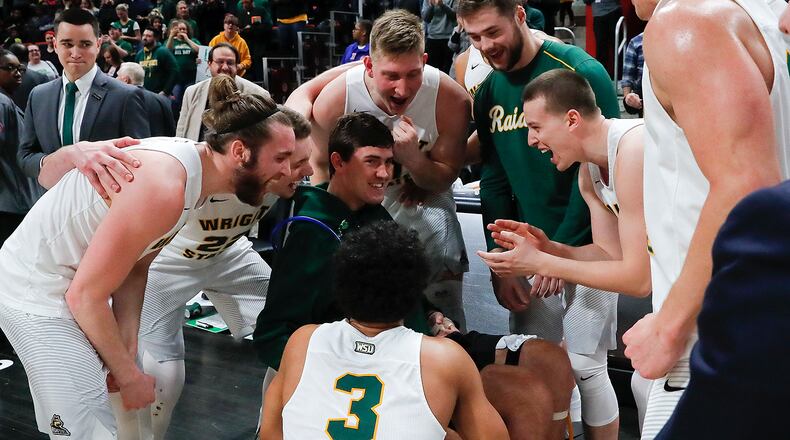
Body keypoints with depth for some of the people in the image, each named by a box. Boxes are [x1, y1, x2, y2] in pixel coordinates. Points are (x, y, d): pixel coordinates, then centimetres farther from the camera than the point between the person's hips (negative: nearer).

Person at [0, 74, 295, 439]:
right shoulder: (165, 189, -31)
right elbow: (85, 295, -25)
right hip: (37, 294, -10)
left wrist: (127, 351, -5)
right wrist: (128, 374, -12)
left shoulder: (189, 166, -1)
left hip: (70, 284, 10)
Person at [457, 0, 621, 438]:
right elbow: (494, 180, 9)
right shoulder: (487, 93, 7)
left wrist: (562, 250, -14)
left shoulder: (581, 72, -11)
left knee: (583, 366, -4)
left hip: (583, 246, -5)